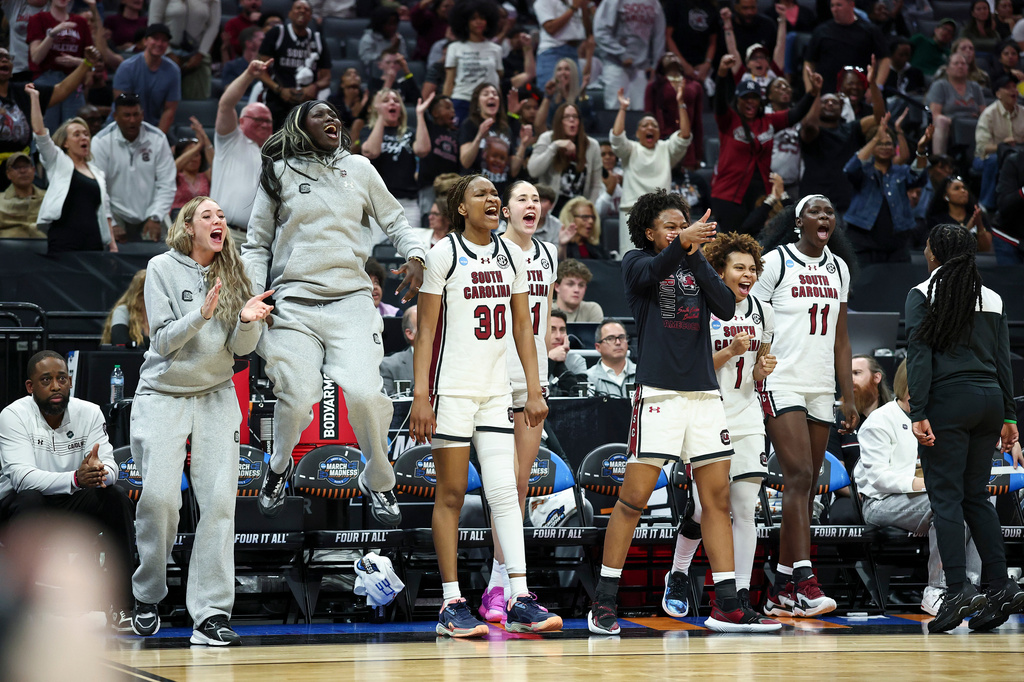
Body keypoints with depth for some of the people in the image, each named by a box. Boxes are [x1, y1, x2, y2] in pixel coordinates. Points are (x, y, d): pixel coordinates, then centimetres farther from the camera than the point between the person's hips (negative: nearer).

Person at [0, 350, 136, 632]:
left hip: (72, 504, 4)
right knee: (29, 501, -36)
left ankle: (122, 607, -20)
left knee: (116, 497, -21)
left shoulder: (90, 413, -4)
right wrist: (75, 479, -45)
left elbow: (110, 466, -12)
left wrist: (100, 472, -39)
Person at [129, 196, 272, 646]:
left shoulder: (233, 274, 5)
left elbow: (241, 348, 2)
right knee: (159, 496, -12)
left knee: (219, 499, -9)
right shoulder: (163, 269, -4)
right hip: (163, 394, -2)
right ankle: (148, 596, 12)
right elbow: (162, 341, -9)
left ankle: (211, 614, -9)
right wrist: (201, 314, -25)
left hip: (216, 397, 3)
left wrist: (247, 321, -19)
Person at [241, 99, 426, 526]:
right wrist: (252, 292, 1)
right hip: (294, 303, -1)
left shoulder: (359, 168, 14)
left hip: (351, 299, 1)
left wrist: (414, 255, 1)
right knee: (297, 399, -13)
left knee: (364, 392, -17)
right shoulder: (280, 173, 10)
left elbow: (394, 220, 21)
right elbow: (257, 244, 15)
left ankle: (378, 481, 6)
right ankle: (279, 467, 20)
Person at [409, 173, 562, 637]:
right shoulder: (444, 254, -4)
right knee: (452, 494, -1)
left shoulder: (511, 256, 11)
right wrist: (420, 398, -12)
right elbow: (425, 330, -6)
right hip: (452, 388, -5)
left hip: (496, 390, 5)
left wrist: (535, 390, 8)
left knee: (505, 492, -2)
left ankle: (519, 600, -5)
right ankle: (452, 605, 2)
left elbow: (523, 329, 15)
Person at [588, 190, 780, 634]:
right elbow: (652, 272, -21)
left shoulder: (696, 266, 16)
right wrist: (682, 243, -41)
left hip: (704, 393, 5)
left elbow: (727, 308, 1)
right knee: (634, 496, -8)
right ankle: (604, 602, 0)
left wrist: (697, 255, -9)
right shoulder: (637, 261, 3)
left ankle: (727, 606, 6)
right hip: (658, 392, -5)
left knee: (717, 498, 3)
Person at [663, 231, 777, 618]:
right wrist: (729, 352, -20)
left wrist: (764, 368, -4)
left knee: (744, 509, -4)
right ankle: (678, 577, 19)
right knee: (704, 507, -7)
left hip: (747, 422, 4)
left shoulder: (761, 313, 9)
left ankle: (741, 596, 0)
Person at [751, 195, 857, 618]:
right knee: (799, 476, -17)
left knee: (805, 486, 6)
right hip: (782, 385, -6)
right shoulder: (775, 262, -5)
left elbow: (840, 340, 17)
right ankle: (805, 583, -22)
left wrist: (849, 398, 12)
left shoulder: (838, 268, 13)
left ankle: (780, 592, 10)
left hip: (821, 390, 6)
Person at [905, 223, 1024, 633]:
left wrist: (919, 413, -12)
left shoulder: (922, 295, -1)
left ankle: (958, 590, -16)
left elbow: (919, 356, -9)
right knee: (976, 496, 12)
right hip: (990, 400, 5)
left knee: (945, 496, -5)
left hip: (948, 400, -5)